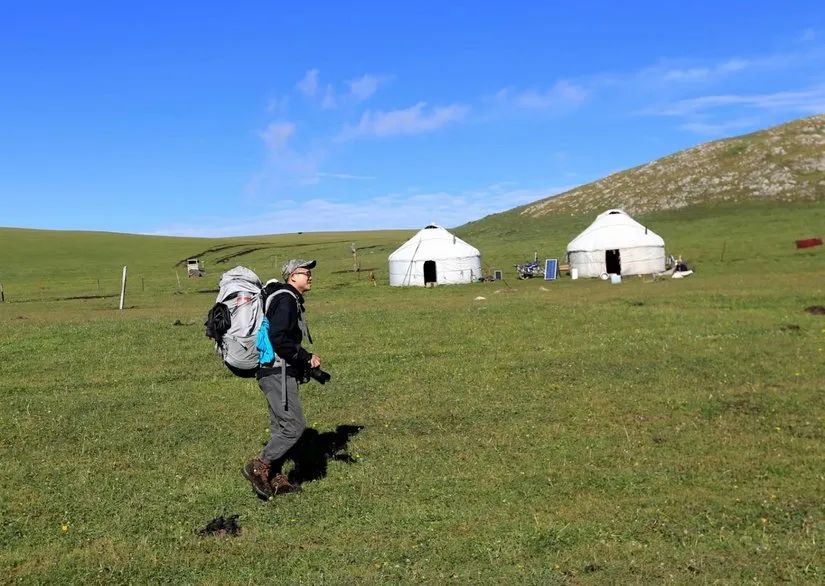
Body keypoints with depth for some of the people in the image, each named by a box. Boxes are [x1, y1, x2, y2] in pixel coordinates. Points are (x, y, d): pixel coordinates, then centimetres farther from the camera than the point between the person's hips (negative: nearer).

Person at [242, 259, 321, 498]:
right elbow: (279, 339, -24)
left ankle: (275, 478, 19)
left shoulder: (291, 300, 19)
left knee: (281, 427, 13)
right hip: (278, 372, -11)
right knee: (294, 425, -10)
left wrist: (306, 358, 15)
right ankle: (258, 467, -4)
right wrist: (307, 358, -16)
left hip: (279, 372, 11)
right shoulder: (286, 300, -14)